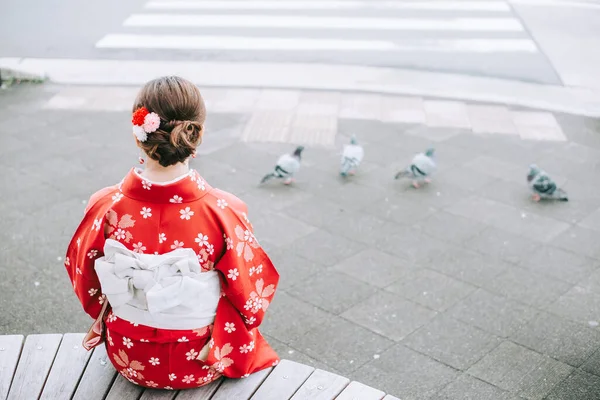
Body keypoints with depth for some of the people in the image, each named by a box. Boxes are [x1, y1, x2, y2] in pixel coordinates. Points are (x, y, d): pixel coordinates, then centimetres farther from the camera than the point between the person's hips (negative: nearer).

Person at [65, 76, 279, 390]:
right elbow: (251, 295, -15)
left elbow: (84, 277, -4)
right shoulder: (224, 211, -29)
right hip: (202, 364, -2)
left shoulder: (106, 207, -23)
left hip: (128, 359, 2)